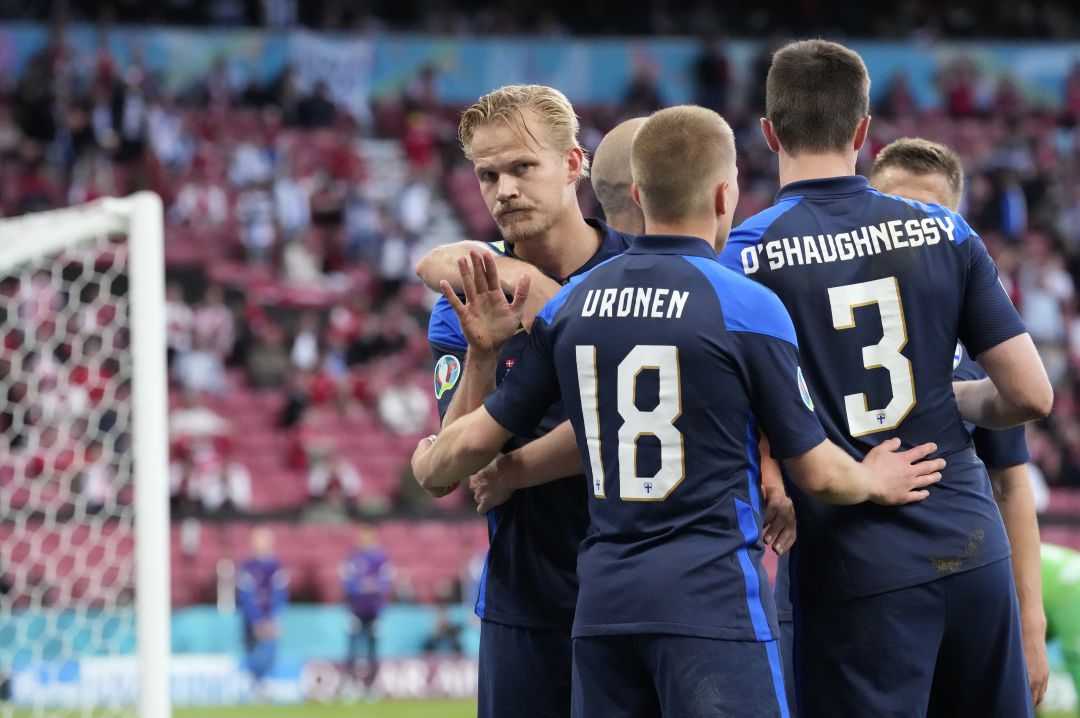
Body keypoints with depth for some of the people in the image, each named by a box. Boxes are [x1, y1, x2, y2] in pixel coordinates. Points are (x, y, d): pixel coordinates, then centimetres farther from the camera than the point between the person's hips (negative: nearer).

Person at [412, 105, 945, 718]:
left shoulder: (571, 304, 8)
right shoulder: (748, 306, -6)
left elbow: (477, 438, 13)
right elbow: (816, 472, 1)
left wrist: (430, 470, 36)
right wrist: (873, 483, 23)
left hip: (602, 600, 5)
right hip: (715, 598, -5)